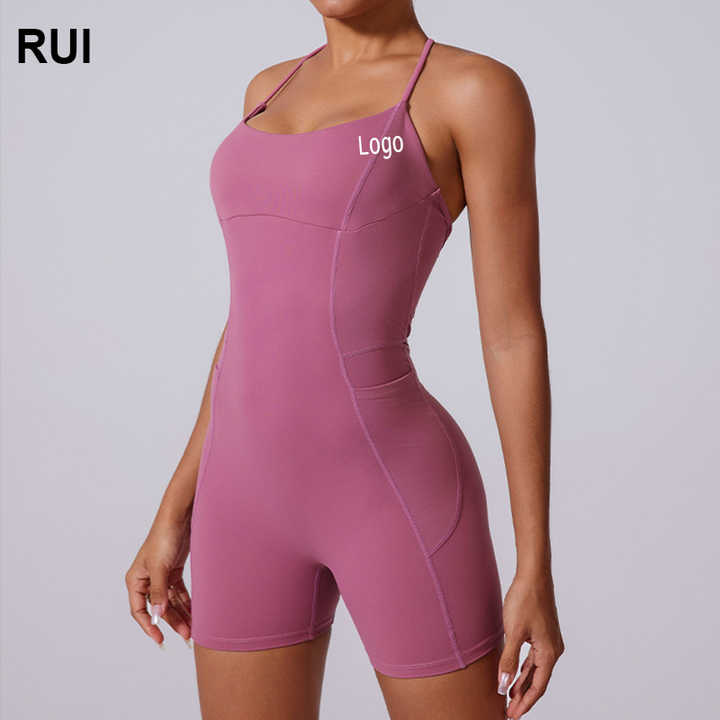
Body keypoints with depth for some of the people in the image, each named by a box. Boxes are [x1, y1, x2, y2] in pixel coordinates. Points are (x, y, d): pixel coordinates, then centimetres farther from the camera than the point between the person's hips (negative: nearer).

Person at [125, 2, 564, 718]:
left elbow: (516, 333, -8)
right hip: (259, 496, 7)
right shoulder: (276, 91, 15)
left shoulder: (479, 89, -5)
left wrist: (536, 571, -8)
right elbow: (259, 323, 15)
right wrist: (175, 515, 14)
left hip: (395, 498, -6)